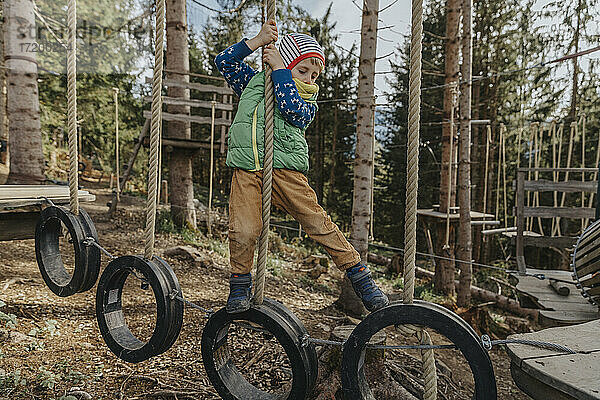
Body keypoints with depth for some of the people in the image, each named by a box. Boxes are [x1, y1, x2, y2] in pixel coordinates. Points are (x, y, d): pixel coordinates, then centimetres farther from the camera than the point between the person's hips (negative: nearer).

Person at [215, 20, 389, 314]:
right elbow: (224, 61, 16)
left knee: (318, 222, -10)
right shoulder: (254, 82, 22)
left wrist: (279, 68, -2)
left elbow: (293, 110, -8)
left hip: (286, 171, -1)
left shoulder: (308, 100, 15)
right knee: (242, 232, -14)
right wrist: (258, 41, 8)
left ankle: (362, 280, 0)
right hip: (246, 171, 1)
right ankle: (240, 287, 11)